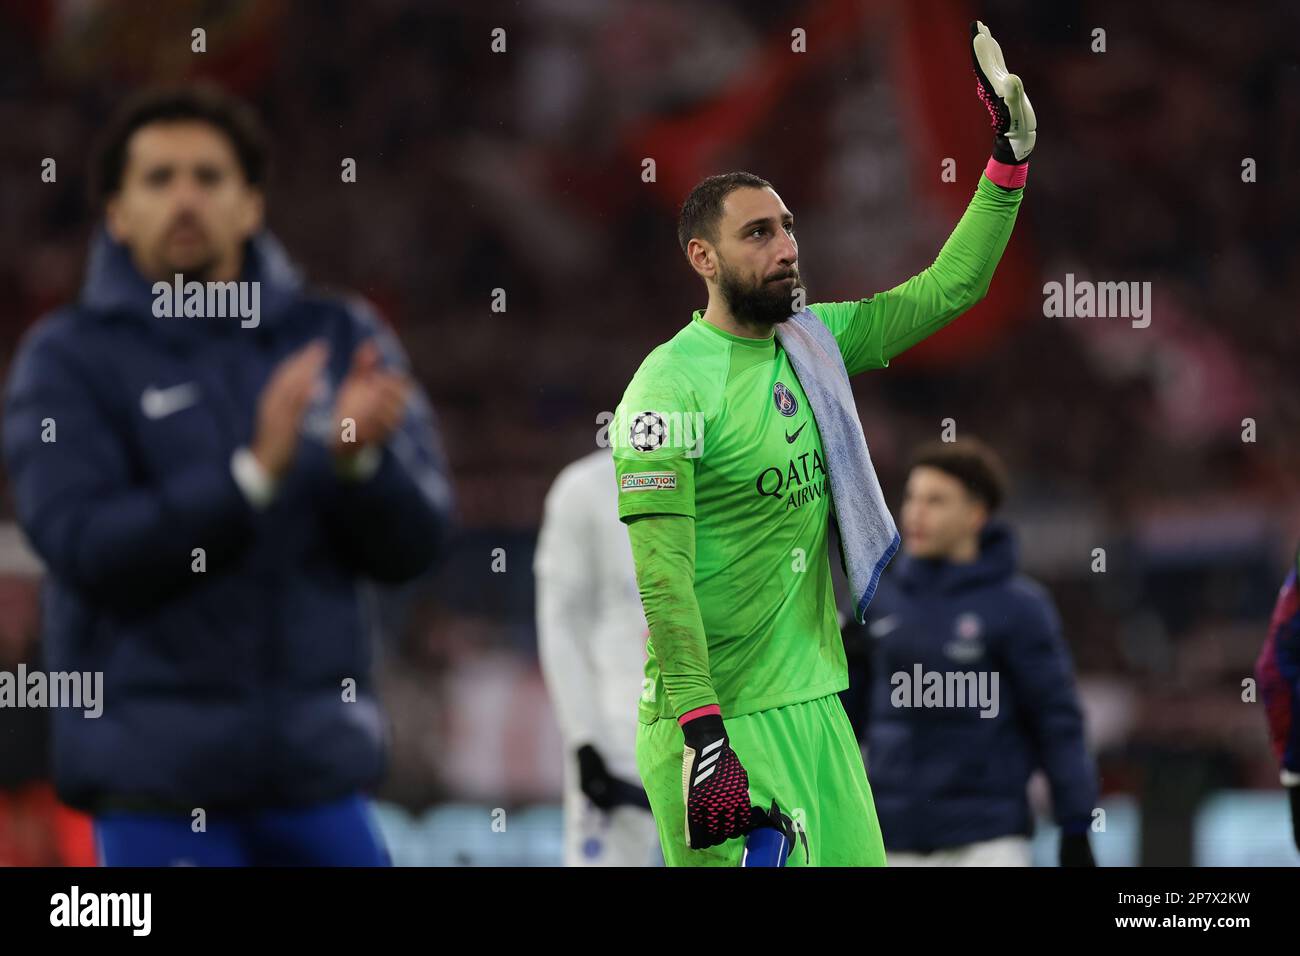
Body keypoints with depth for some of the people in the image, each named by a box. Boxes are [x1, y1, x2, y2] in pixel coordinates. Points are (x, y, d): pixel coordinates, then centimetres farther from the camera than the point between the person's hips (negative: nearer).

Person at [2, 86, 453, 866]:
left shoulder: (337, 339, 8)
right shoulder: (70, 357, -1)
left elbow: (414, 543, 2)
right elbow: (90, 546, -14)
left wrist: (361, 455, -19)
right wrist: (257, 473, -24)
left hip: (316, 766, 4)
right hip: (157, 776, -3)